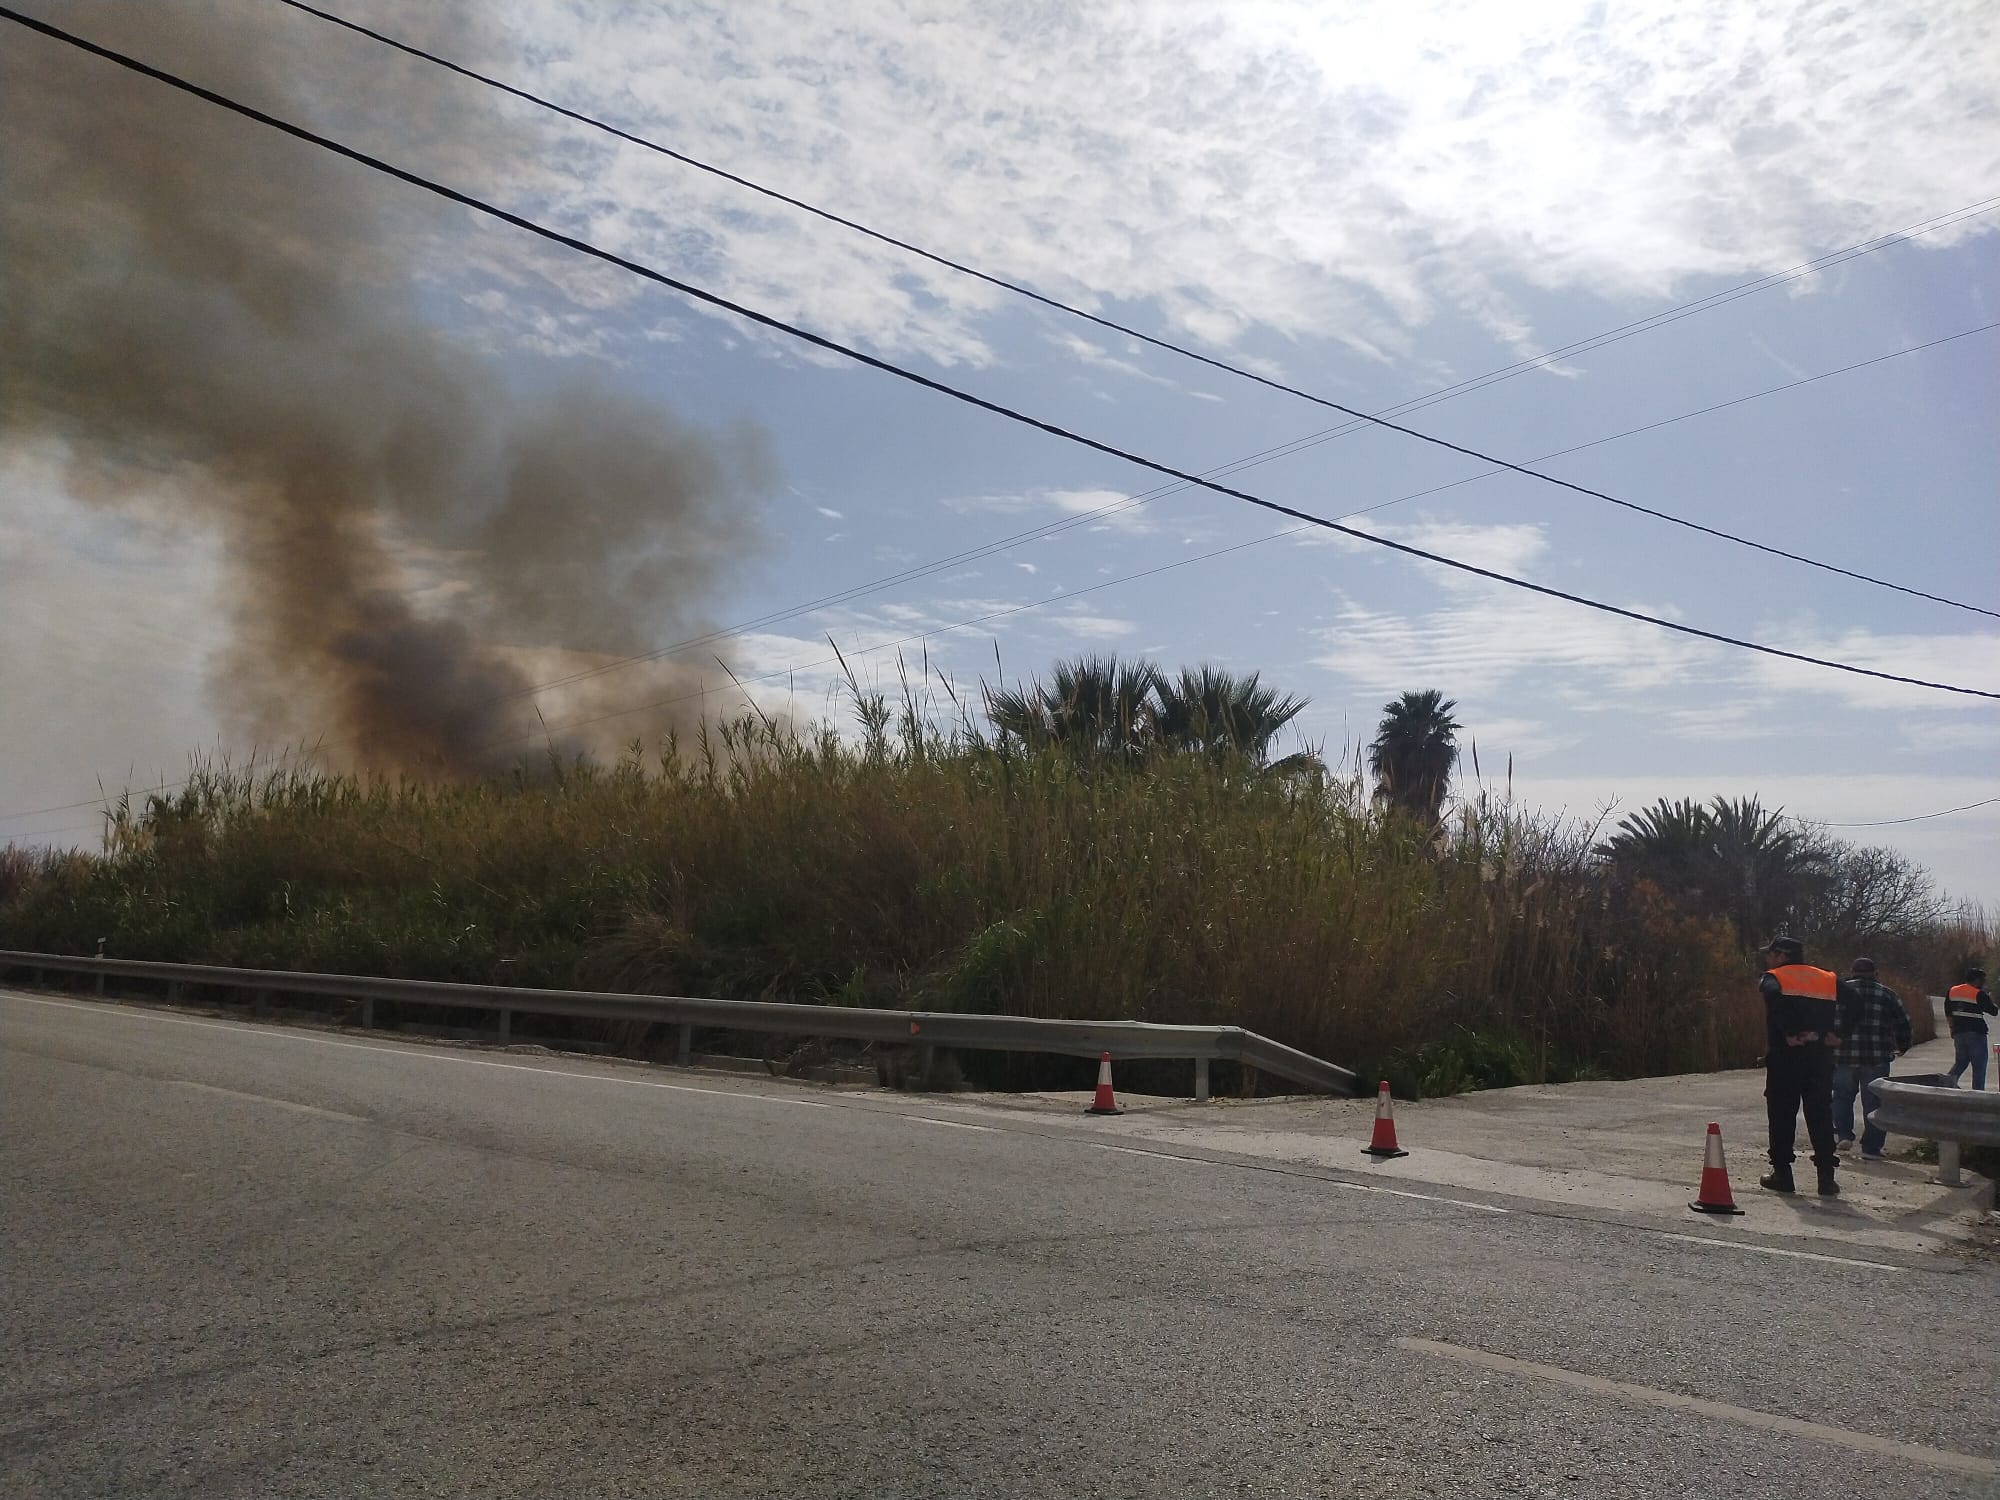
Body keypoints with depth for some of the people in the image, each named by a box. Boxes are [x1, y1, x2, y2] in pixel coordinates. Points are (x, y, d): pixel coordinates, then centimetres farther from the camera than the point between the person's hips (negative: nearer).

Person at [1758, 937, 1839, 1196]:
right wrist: (1825, 1034, 1)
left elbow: (1775, 997, -23)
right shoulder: (1829, 979, 14)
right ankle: (1827, 1177, 5)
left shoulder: (1773, 978, -1)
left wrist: (1790, 1034, -18)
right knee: (1820, 1114, 8)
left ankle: (1782, 1173, 8)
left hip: (1785, 1055, -4)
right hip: (1821, 1055, 4)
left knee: (1782, 1114, 5)